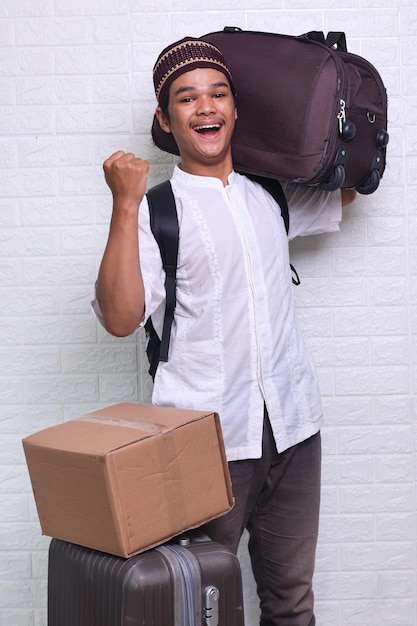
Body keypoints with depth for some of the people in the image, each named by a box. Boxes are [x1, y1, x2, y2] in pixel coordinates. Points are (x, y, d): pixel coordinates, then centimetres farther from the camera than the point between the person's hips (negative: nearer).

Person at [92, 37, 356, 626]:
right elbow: (121, 318, -17)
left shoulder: (270, 195, 11)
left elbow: (343, 191, 31)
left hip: (291, 427, 5)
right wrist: (125, 206, -21)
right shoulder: (157, 210, -5)